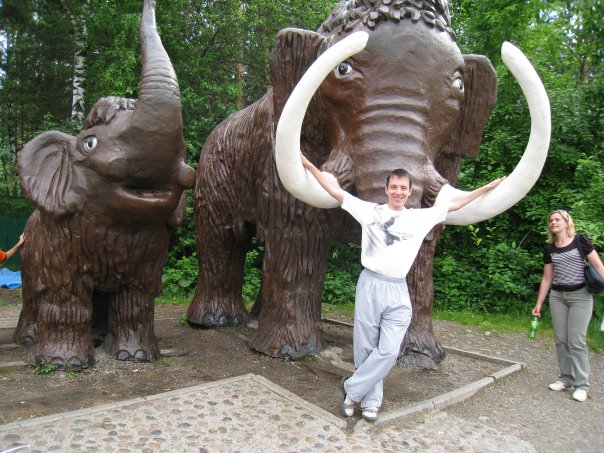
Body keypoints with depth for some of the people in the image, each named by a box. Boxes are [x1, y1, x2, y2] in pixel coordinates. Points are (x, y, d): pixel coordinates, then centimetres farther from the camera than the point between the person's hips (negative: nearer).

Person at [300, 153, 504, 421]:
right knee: (365, 348, 4)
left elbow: (454, 204, 20)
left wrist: (487, 188, 22)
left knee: (388, 351, -6)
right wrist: (309, 165, 3)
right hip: (370, 285, -1)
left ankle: (351, 390, 12)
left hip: (398, 291, 2)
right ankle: (370, 400, 21)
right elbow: (336, 191, 4)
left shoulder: (421, 217, 11)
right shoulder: (370, 210, 4)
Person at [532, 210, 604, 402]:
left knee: (576, 341, -5)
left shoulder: (580, 241, -4)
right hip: (557, 296, 4)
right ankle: (566, 378, 18)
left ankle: (582, 384, 6)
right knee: (560, 339, 5)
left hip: (580, 296, -4)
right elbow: (547, 278, 11)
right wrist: (538, 304, 10)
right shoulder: (549, 249, 7)